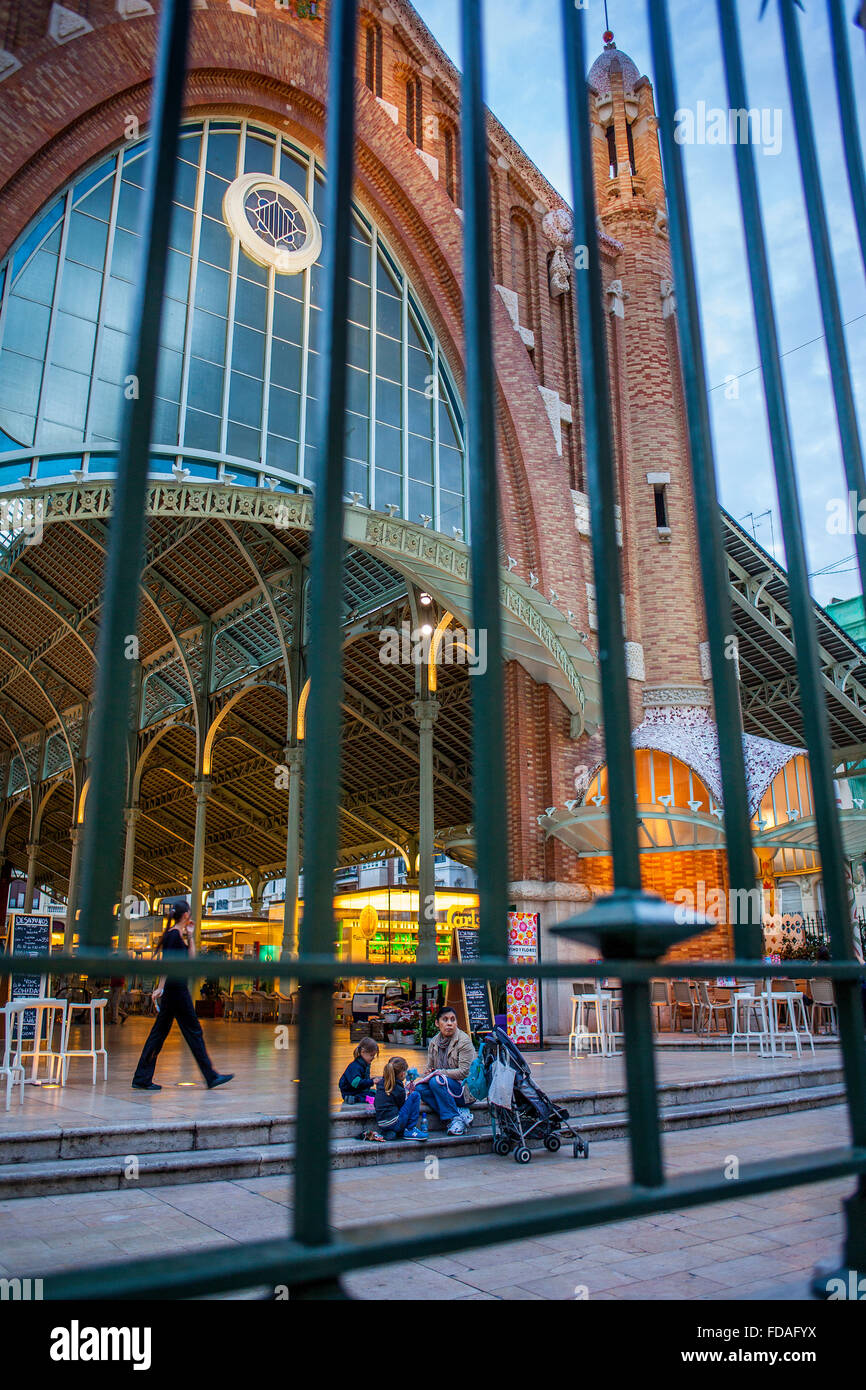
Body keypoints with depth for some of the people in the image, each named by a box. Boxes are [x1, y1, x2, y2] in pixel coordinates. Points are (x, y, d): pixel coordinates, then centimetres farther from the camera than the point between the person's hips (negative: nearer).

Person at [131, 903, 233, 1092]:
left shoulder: (179, 935, 14)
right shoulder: (173, 935, -14)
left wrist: (190, 937, 16)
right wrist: (160, 988, -26)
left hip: (177, 989, 10)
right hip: (175, 989, -10)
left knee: (160, 1032, 9)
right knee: (193, 1031, -3)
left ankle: (142, 1079, 10)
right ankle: (211, 1076, 5)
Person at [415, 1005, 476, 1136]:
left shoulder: (464, 1040, -11)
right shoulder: (434, 1042, 7)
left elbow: (464, 1072, -17)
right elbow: (429, 1069, 11)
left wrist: (439, 1072, -18)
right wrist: (423, 1077, -13)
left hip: (466, 1088, -6)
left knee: (436, 1081, -30)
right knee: (420, 1088, -21)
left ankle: (454, 1118, -17)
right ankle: (461, 1112, -20)